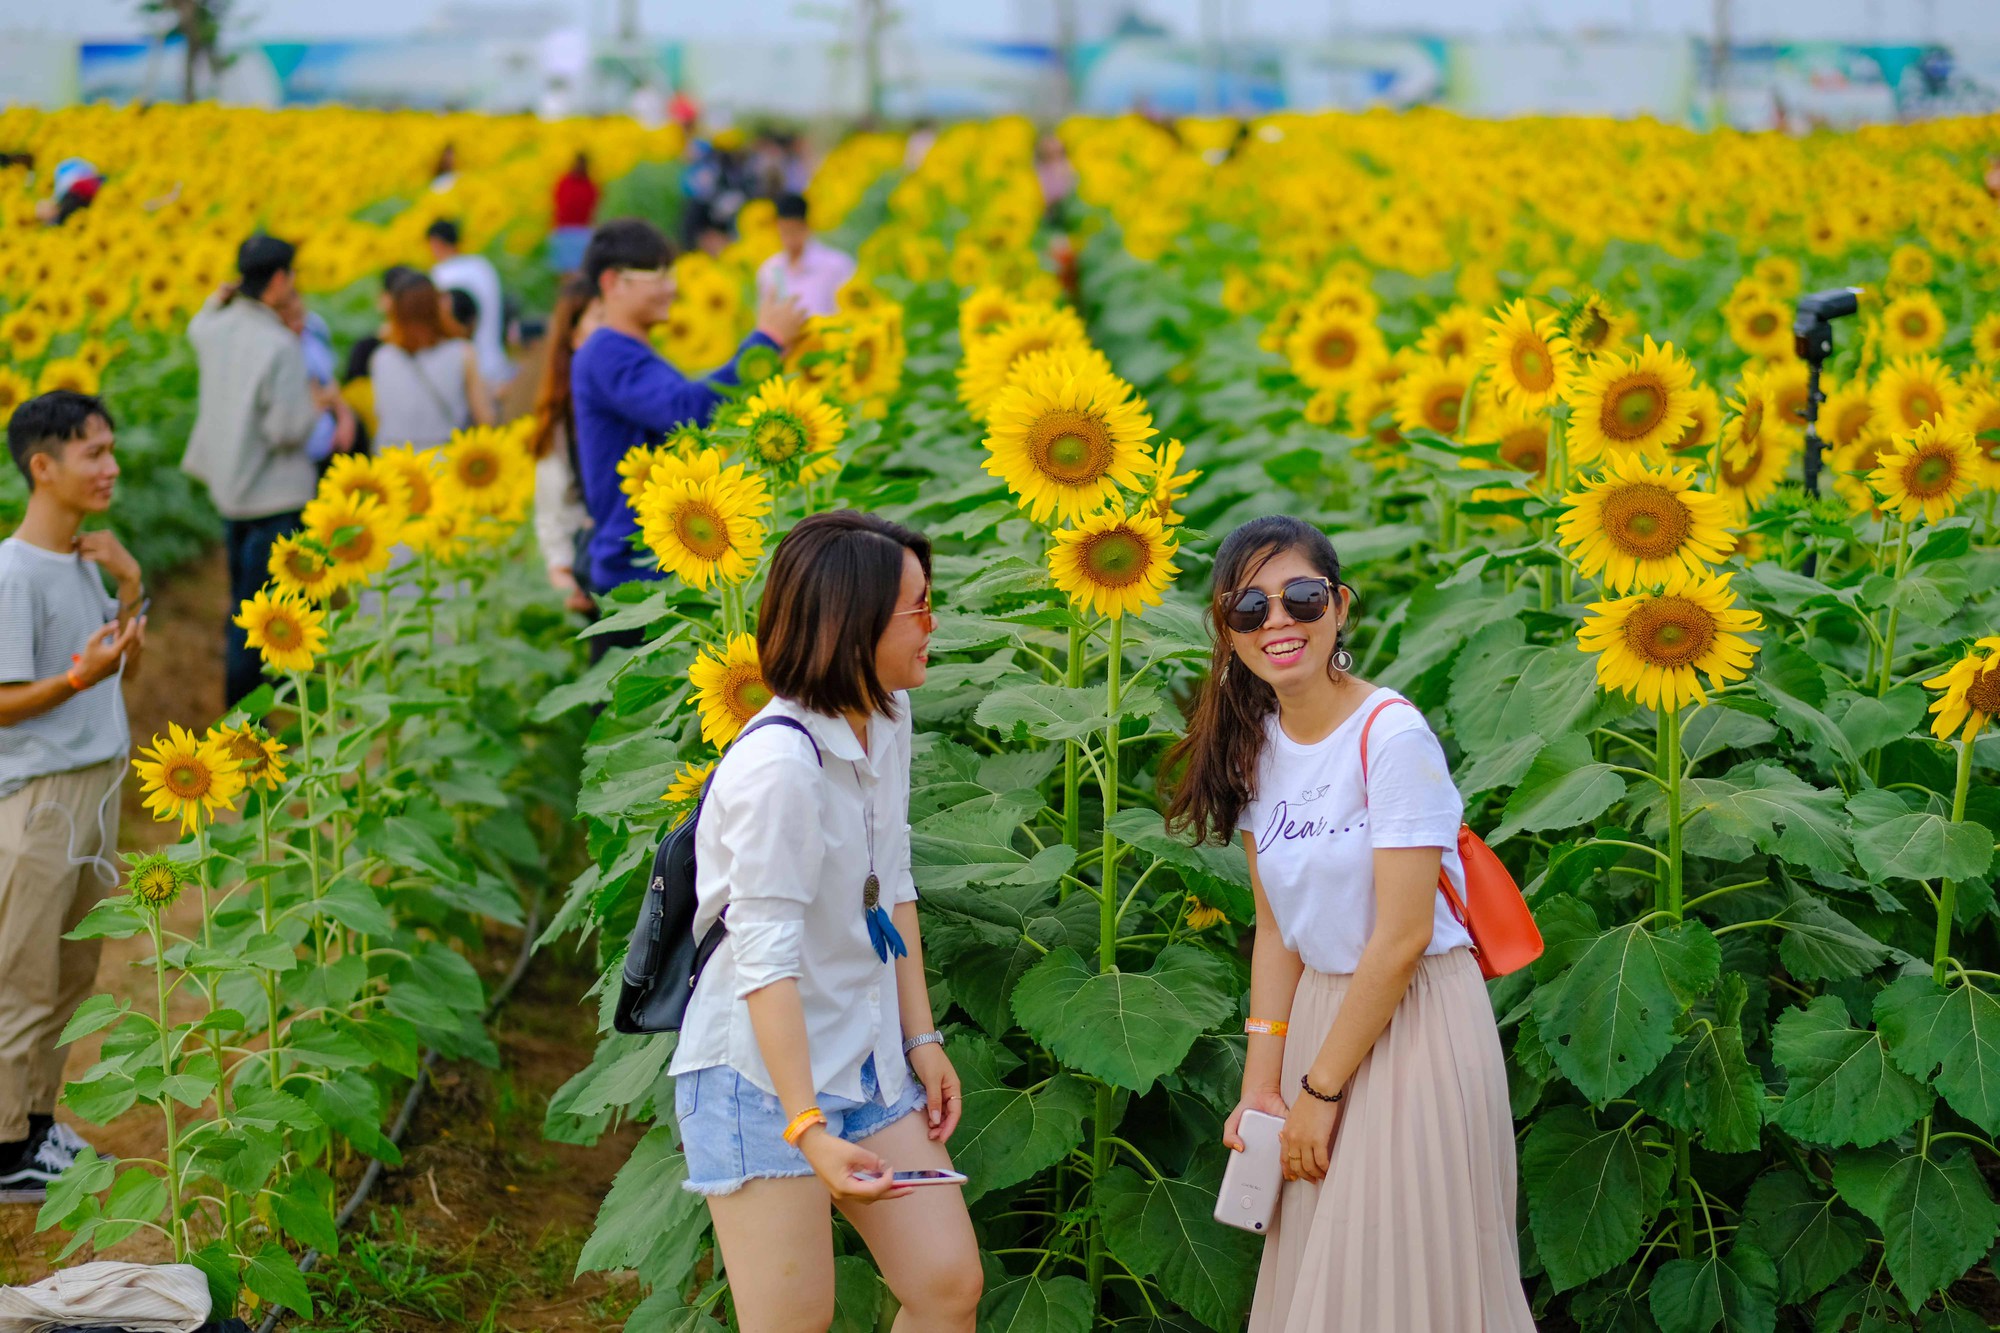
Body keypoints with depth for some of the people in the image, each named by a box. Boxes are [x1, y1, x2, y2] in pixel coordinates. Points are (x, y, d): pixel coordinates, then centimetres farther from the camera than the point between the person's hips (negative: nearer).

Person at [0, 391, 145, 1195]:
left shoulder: (86, 560, 7)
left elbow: (123, 671, 14)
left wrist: (131, 592, 0)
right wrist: (80, 676, -31)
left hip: (97, 787, 8)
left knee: (73, 975, 16)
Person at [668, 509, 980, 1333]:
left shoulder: (887, 718, 4)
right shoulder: (778, 765, -24)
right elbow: (766, 960, -25)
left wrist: (922, 1038, 11)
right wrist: (807, 1129, -27)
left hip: (865, 1064, 8)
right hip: (761, 1074, -8)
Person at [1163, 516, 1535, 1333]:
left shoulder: (1392, 736, -19)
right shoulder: (1254, 745, 2)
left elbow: (1402, 937, -20)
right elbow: (1277, 928, 4)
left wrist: (1323, 1087, -14)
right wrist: (1263, 1081, -3)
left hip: (1414, 1021, -7)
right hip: (1322, 1011, 7)